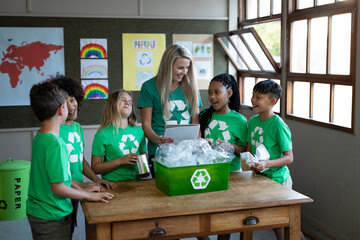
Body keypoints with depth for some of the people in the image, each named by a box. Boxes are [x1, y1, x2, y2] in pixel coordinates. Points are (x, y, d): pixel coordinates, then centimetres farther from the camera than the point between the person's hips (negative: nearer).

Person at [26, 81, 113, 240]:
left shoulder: (39, 137, 3)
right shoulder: (55, 144, -25)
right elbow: (58, 188, -23)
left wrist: (82, 189, 11)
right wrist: (89, 196, -10)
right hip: (52, 218, -9)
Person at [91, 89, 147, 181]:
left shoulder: (139, 131, 12)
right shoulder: (103, 134, -2)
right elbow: (95, 168, -3)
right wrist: (119, 161, -12)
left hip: (136, 182, 4)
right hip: (113, 184, -4)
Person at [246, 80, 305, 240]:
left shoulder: (278, 125, -18)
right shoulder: (253, 121, 3)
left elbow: (289, 157, -17)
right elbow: (249, 149, 11)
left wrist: (266, 164, -30)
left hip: (277, 179, -6)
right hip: (259, 177, 6)